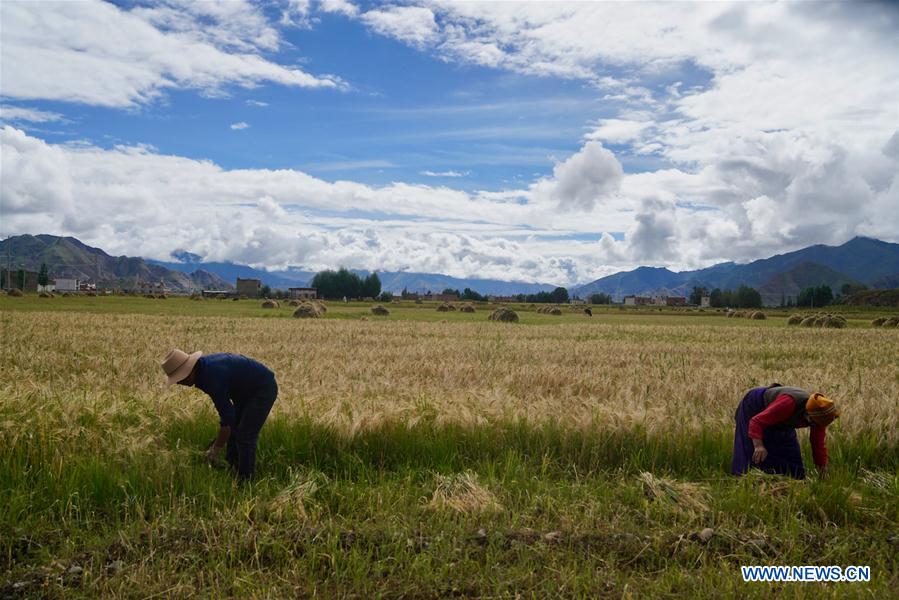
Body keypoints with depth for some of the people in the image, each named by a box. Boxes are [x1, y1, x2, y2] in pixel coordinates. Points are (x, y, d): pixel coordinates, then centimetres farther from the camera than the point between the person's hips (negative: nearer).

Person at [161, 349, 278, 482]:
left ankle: (245, 480, 3)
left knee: (245, 436, -8)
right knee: (233, 431, 11)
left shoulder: (212, 378, -31)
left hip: (264, 388, -10)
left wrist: (216, 451, -18)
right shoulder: (203, 365, -3)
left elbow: (227, 417, -27)